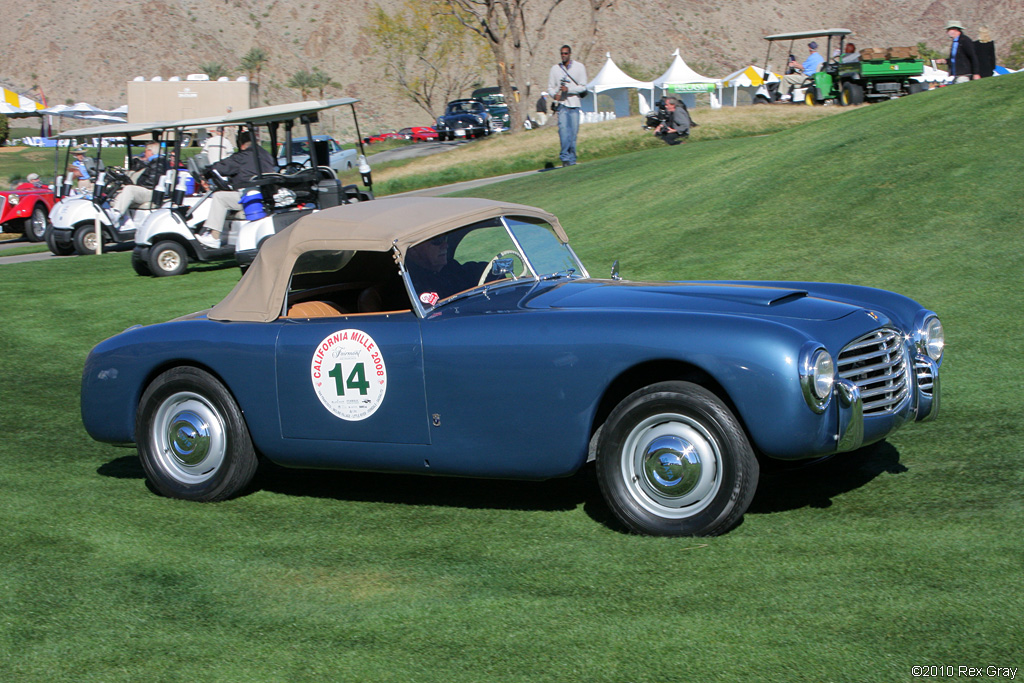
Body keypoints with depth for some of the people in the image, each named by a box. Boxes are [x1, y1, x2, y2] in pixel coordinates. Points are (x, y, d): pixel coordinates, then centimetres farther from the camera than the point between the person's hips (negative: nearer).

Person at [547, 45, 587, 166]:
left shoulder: (579, 67, 4)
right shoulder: (555, 69, 8)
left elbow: (583, 87, -1)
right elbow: (550, 87, 11)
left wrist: (568, 89, -16)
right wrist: (555, 94, -12)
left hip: (575, 103, 0)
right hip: (562, 103, 0)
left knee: (574, 132, 2)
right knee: (563, 129, -17)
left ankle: (572, 158, 13)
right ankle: (565, 157, -19)